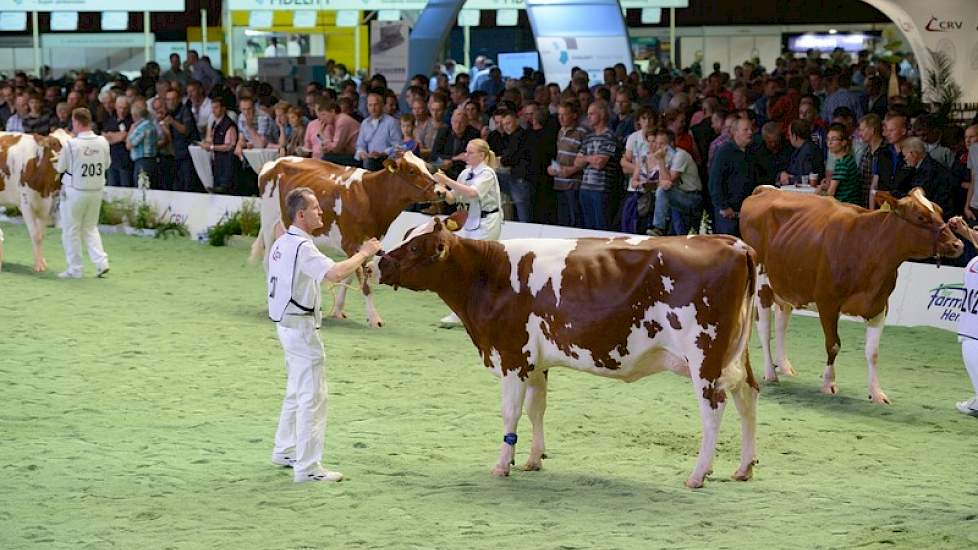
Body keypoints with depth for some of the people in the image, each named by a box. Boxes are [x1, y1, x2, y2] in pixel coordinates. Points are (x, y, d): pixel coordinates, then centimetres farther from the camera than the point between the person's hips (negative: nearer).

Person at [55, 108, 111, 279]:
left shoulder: (71, 144, -18)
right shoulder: (103, 142, -5)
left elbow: (60, 168, -7)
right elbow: (107, 164, 9)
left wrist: (57, 158, 14)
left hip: (75, 191, -5)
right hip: (97, 190, 5)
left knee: (71, 230, 9)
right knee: (90, 228, 19)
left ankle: (75, 269, 11)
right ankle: (101, 261, 5)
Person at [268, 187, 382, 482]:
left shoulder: (282, 243, 11)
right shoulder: (301, 246, -21)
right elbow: (335, 273, -33)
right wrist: (363, 253, -21)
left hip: (286, 323, 10)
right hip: (301, 327, -10)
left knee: (296, 392, 22)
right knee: (313, 396, -6)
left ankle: (285, 451, 33)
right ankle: (308, 467, -6)